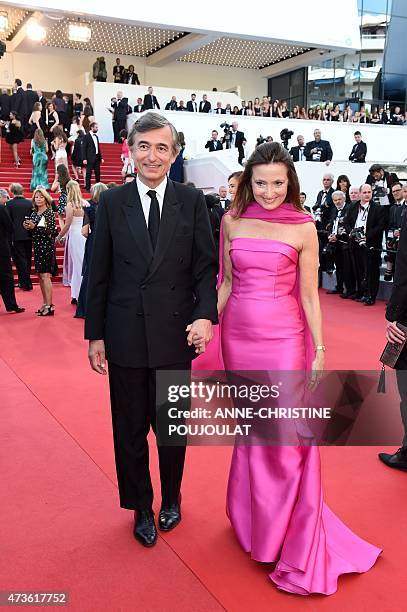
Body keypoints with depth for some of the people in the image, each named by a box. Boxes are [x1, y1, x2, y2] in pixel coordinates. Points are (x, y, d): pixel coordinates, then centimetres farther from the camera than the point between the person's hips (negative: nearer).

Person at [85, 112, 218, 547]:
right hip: (125, 335, 1)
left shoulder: (191, 201, 0)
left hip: (176, 332, 0)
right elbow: (99, 273, 2)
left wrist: (206, 315, -17)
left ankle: (171, 499, 40)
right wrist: (95, 334, 1)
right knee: (130, 428, 13)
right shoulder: (111, 202, 1)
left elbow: (206, 266, -1)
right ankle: (141, 509, 35)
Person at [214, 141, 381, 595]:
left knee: (286, 436, 1)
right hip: (238, 336, 3)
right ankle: (252, 519, 37)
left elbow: (309, 295, -2)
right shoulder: (232, 221, 3)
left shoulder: (303, 227, -5)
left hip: (285, 339, -3)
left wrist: (320, 350, -3)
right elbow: (226, 283, 9)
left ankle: (295, 543, 21)